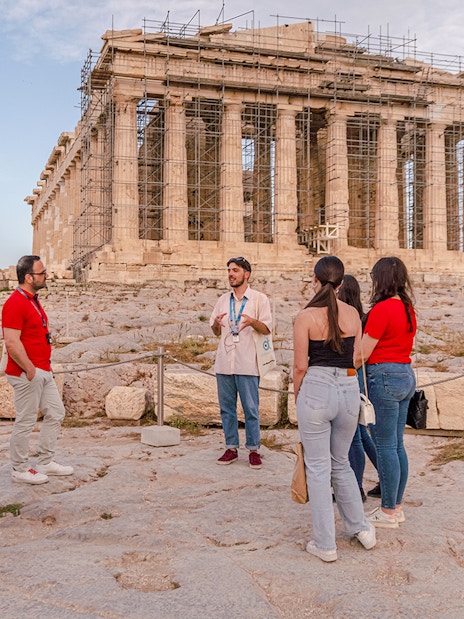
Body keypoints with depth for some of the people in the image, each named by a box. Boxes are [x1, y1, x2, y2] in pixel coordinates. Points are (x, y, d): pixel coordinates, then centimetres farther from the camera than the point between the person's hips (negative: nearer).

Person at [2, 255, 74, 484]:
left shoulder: (33, 301, 13)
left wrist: (44, 366, 16)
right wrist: (30, 370, -18)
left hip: (43, 371, 10)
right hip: (27, 374, -10)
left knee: (55, 413, 14)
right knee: (25, 422, 1)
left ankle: (45, 463, 25)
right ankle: (20, 470, 15)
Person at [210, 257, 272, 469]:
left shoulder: (259, 299, 2)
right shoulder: (223, 300, 16)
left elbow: (267, 329, -4)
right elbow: (215, 331, 17)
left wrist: (253, 321, -24)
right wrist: (216, 323, -6)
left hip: (247, 364, -5)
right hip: (224, 362, 5)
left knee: (251, 409, -1)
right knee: (226, 407, 9)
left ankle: (253, 450, 10)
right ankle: (231, 448, 19)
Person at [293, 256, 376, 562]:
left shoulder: (306, 317, -9)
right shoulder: (353, 314, 3)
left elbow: (301, 365, -7)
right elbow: (356, 359, 9)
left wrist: (297, 394, 8)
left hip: (317, 388, -4)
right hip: (349, 390, 5)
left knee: (318, 467, 6)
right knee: (341, 463, 23)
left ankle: (325, 544, 13)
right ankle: (361, 527, 28)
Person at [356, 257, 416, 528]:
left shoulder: (382, 308, -15)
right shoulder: (408, 309, 11)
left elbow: (363, 354, -14)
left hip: (385, 376, -9)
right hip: (406, 374, 9)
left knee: (385, 445, -1)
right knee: (397, 444, 14)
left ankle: (388, 513, 7)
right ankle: (397, 506, 23)